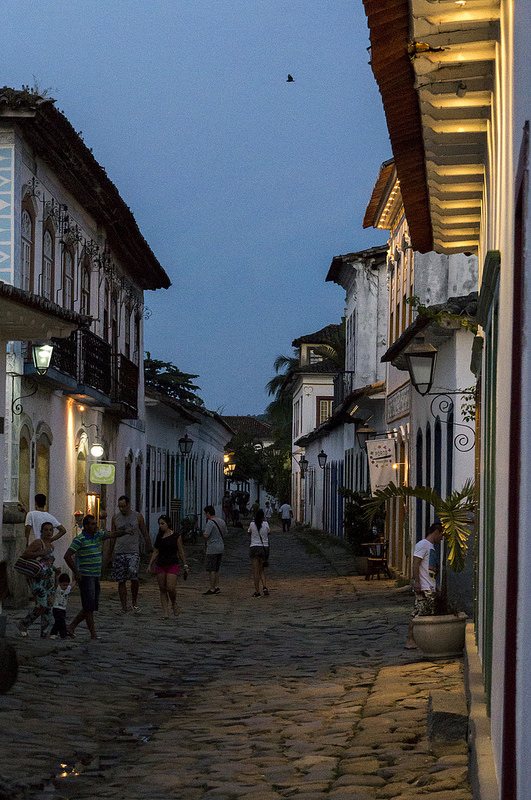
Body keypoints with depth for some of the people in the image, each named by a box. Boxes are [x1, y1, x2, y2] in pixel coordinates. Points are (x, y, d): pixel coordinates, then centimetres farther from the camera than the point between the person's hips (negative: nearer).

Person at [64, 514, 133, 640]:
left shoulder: (98, 535, 11)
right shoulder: (80, 539, -12)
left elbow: (112, 534, 11)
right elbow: (67, 556, -14)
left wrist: (125, 532, -8)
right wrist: (76, 572, -16)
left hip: (95, 577, 8)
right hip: (84, 576, -8)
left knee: (92, 607, 9)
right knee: (89, 606, -6)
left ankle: (71, 626, 16)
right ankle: (93, 635, -3)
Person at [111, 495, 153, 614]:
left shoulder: (137, 517, 3)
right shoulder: (116, 518, 8)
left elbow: (145, 534, 10)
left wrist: (150, 549, 11)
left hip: (133, 552, -2)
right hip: (119, 553, 2)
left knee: (133, 576, -20)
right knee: (121, 581, 1)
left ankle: (134, 601, -1)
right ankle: (124, 607, 7)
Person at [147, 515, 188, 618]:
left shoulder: (176, 536, -1)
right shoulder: (159, 537, 10)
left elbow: (181, 552, 2)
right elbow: (155, 552, 12)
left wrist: (185, 566, 2)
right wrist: (150, 564, 5)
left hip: (172, 565, -4)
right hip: (160, 565, 4)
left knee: (171, 588, -15)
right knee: (162, 589, 1)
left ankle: (174, 604, 15)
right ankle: (165, 612, 2)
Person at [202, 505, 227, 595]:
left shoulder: (210, 522, -15)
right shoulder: (221, 521, 11)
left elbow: (206, 536, -21)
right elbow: (225, 534, 20)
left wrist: (203, 535, 0)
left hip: (212, 549, -8)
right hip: (221, 547, 8)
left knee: (211, 569, -4)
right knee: (216, 569, 16)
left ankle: (212, 589, -3)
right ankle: (217, 587, 14)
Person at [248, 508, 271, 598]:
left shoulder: (252, 524, -7)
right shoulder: (266, 524, -4)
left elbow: (249, 533, 11)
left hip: (254, 547, -2)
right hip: (265, 547, 2)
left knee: (256, 571, 2)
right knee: (262, 570, 16)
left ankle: (257, 592, 1)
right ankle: (264, 586, -4)